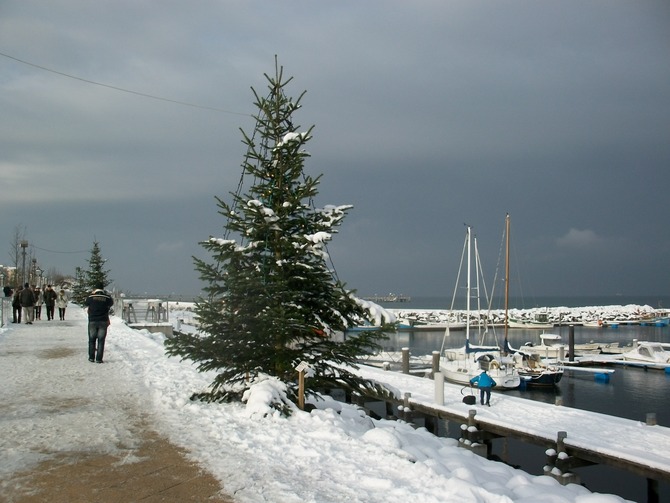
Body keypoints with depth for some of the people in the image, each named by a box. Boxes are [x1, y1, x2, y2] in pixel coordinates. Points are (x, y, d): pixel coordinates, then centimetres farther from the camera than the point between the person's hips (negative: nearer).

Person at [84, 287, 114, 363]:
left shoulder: (91, 298, 1)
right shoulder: (107, 298, 1)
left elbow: (85, 303, 20)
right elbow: (111, 303, 21)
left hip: (92, 322, 0)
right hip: (103, 322, 0)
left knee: (92, 340, 13)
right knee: (101, 340, 3)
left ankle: (91, 357, 14)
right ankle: (99, 359, 0)